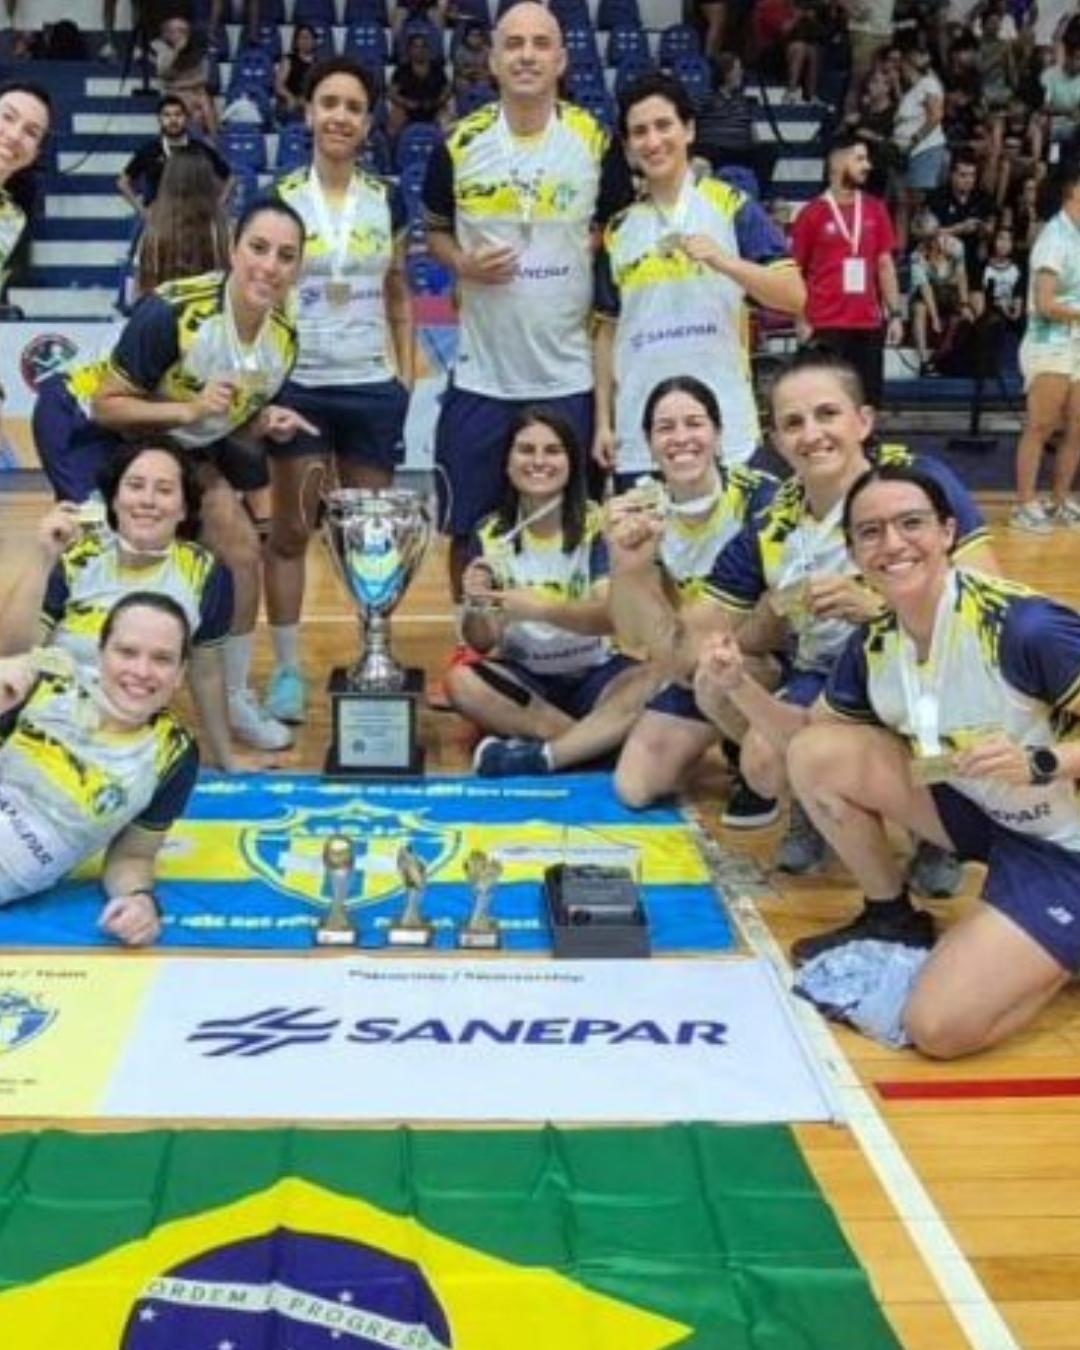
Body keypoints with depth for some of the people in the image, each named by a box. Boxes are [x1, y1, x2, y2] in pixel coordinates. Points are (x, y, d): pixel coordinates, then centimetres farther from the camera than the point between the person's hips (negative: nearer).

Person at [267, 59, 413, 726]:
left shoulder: (388, 201, 5)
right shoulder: (279, 198, -2)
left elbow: (399, 293, 12)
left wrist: (407, 374, 5)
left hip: (372, 388, 2)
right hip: (298, 387, -2)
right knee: (291, 531, 3)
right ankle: (288, 670, 13)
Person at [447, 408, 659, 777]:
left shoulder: (598, 524, -9)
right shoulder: (491, 536, -4)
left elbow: (611, 616, -21)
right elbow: (483, 643, -4)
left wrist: (540, 608, -36)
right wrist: (476, 608, -27)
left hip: (593, 674, -2)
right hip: (523, 677, 2)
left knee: (652, 682, -31)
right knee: (461, 681, -28)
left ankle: (540, 756, -31)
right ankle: (598, 740, -22)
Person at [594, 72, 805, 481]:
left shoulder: (731, 206, -1)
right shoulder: (618, 230, 10)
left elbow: (794, 296, -8)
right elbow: (608, 330, 14)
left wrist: (724, 261, -23)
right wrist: (603, 421, 8)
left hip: (724, 429, -3)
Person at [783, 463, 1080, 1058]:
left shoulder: (1023, 627, -28)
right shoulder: (872, 645, -6)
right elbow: (807, 744, 5)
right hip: (987, 815, 7)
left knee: (939, 1026, -18)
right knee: (817, 753, -10)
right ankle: (894, 921, 9)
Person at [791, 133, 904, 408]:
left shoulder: (876, 209, 10)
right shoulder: (812, 213, -2)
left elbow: (885, 264, 12)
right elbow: (794, 272, 0)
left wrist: (895, 313, 4)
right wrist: (802, 321, -6)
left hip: (869, 323, 4)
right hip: (826, 325, -4)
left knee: (869, 400, 7)